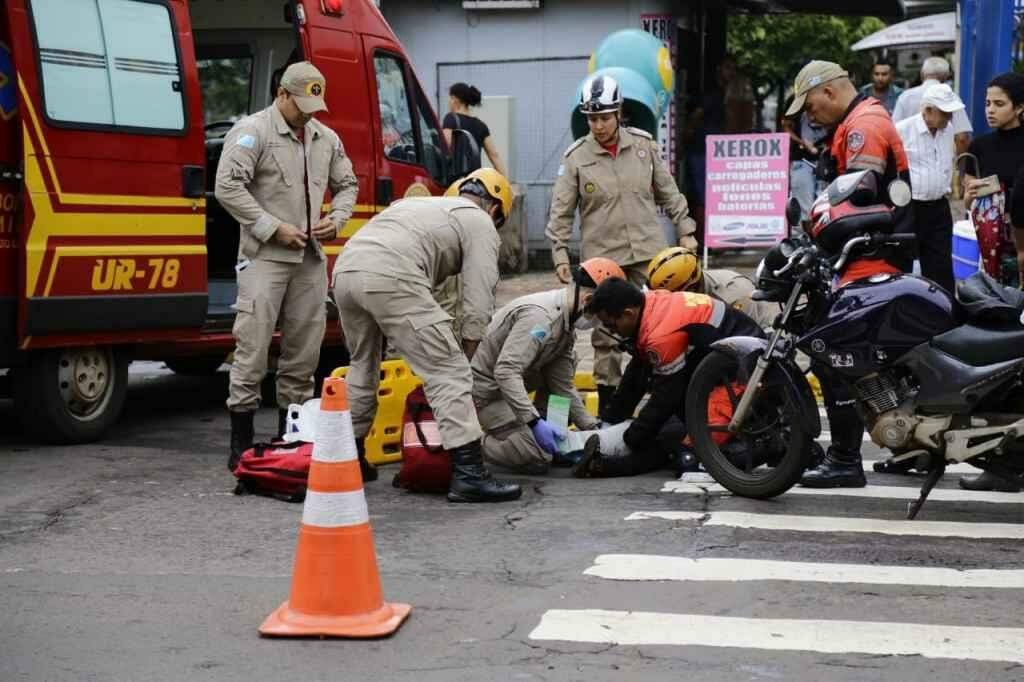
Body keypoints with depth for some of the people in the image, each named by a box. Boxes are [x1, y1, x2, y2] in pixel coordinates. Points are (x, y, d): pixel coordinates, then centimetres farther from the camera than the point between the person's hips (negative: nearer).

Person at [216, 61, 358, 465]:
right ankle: (241, 440, -1)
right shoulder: (252, 131, -8)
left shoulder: (326, 138, 13)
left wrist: (337, 218, 2)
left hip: (311, 258, 7)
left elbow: (346, 184, 23)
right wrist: (273, 228, -18)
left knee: (304, 350, 10)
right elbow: (227, 187, -16)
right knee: (253, 348, -7)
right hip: (265, 256, -7)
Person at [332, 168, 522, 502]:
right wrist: (464, 356, 14)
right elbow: (478, 299, 6)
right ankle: (469, 474, -10)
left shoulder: (421, 204, 38)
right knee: (449, 372, -3)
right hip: (389, 278, -8)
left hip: (345, 270, 8)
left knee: (363, 366, 29)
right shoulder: (480, 223, 16)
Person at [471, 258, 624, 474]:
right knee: (538, 460, -17)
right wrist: (534, 421, -38)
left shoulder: (567, 323, 6)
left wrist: (591, 428, 2)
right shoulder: (539, 315, -26)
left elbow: (562, 384, 8)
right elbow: (506, 371, -34)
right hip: (486, 388, -10)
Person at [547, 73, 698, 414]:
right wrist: (560, 255, -5)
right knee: (605, 333, 3)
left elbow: (668, 191, 12)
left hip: (648, 253, 1)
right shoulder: (576, 157, -2)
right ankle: (608, 402, 12)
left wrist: (685, 230, 10)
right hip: (602, 257, -1)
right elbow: (561, 212, 1)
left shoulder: (643, 145, 3)